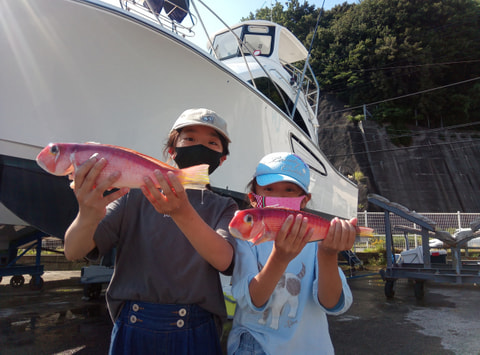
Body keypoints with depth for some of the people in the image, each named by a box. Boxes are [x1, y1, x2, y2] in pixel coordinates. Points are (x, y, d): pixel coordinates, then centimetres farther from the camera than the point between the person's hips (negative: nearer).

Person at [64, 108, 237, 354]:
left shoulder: (223, 208, 1)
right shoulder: (135, 196, -1)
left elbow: (223, 260, -18)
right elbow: (73, 252, -8)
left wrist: (182, 213, -35)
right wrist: (88, 216, -30)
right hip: (132, 332, 0)